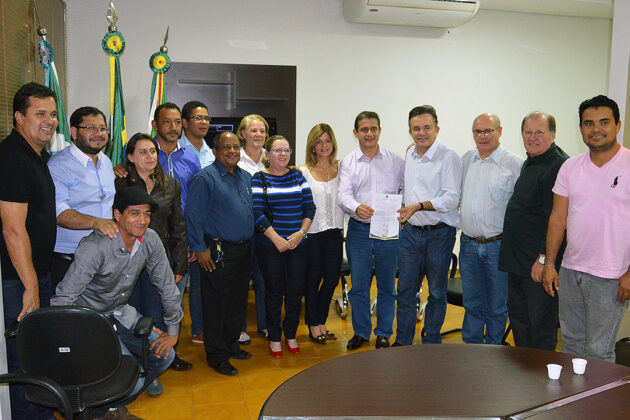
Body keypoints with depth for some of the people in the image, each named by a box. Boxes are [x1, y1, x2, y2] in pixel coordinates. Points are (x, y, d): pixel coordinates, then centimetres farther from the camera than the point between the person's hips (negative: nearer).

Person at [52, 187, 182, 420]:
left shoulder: (150, 239, -11)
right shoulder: (95, 247, -30)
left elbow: (167, 286, -2)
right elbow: (62, 299, -28)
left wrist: (173, 331, 0)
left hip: (121, 313, 7)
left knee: (164, 356, -2)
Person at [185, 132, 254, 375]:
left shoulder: (245, 177, 13)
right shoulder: (205, 178, -10)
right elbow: (193, 215, -13)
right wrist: (200, 249, -15)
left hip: (243, 250, 8)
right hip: (218, 252, -7)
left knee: (238, 300, 16)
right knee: (216, 304, 0)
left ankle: (231, 344, 32)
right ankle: (217, 356, 12)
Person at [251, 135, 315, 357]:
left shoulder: (297, 176, 10)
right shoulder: (259, 179, -1)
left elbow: (309, 207, 6)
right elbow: (257, 212, -9)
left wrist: (301, 232, -8)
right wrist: (276, 238, -14)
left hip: (298, 244, 3)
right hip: (270, 245, -3)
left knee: (295, 292, 6)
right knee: (274, 292, 5)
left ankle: (291, 335, 26)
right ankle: (274, 337, 23)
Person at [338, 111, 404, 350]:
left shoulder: (396, 161, 7)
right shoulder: (348, 163, 4)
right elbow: (343, 194, -9)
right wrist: (357, 207, -29)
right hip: (359, 230, 0)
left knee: (386, 285, 8)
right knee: (358, 285, 7)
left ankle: (383, 333, 24)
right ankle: (361, 332, 24)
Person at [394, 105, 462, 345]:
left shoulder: (448, 157, -10)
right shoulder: (409, 155, 10)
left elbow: (451, 198, -18)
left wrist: (419, 206, -25)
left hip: (439, 234, -5)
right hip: (411, 232, 6)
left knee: (437, 292, 8)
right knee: (405, 289, 9)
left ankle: (431, 344, 22)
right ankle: (402, 342, 22)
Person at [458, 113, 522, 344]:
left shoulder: (514, 164, -8)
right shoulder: (466, 159, 8)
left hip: (498, 245, -4)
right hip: (468, 244, 4)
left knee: (496, 305, 10)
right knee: (471, 302, 16)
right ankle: (471, 346, 31)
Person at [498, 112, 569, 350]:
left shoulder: (559, 165, -17)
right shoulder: (529, 163, 15)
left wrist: (544, 259, -23)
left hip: (539, 263, -10)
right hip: (517, 259, 10)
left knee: (541, 323, 3)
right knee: (517, 315, 20)